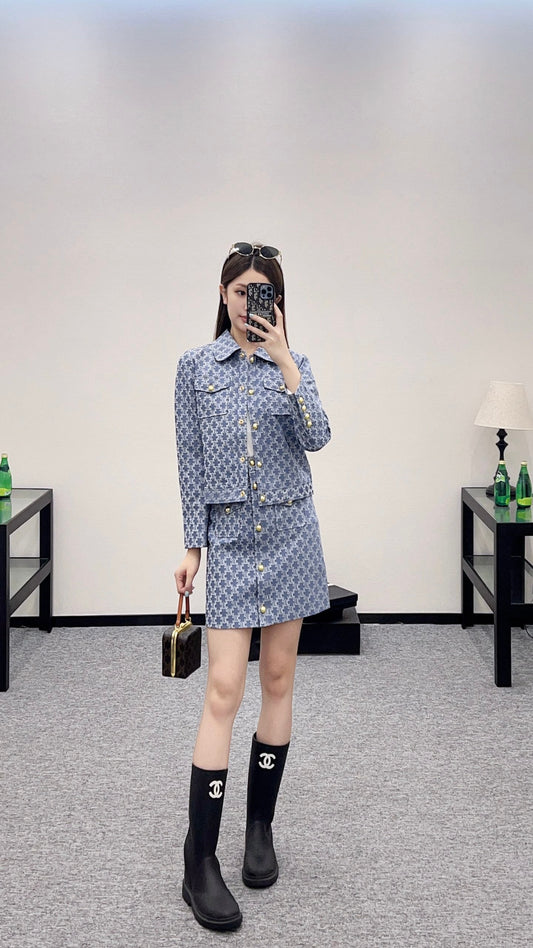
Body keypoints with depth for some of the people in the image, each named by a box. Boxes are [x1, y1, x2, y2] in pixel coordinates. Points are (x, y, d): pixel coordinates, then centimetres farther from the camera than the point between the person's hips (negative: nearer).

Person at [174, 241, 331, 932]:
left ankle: (260, 828, 22)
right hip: (231, 536, -2)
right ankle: (199, 864, -5)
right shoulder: (196, 366, 4)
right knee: (224, 689, -9)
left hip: (289, 532, 2)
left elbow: (316, 437, -9)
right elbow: (190, 462, 4)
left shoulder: (293, 363, 7)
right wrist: (192, 546, 1)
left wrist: (282, 360, -14)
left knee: (278, 678, 8)